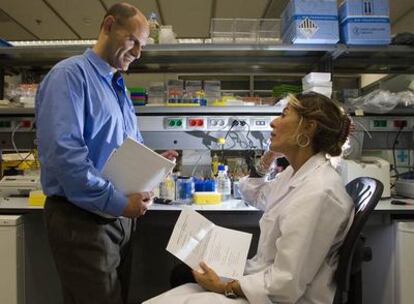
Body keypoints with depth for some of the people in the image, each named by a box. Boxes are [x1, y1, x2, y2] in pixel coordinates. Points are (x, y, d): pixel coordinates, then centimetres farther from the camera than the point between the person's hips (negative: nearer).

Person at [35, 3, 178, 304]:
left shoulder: (119, 87, 14)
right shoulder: (70, 75, -14)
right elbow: (63, 153, -26)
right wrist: (118, 202, -25)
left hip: (119, 214, 9)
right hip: (82, 219, -9)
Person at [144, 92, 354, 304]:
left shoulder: (317, 193, -26)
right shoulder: (297, 171, 4)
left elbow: (286, 285, -24)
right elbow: (254, 194, 23)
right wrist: (270, 155, 9)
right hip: (266, 281, 8)